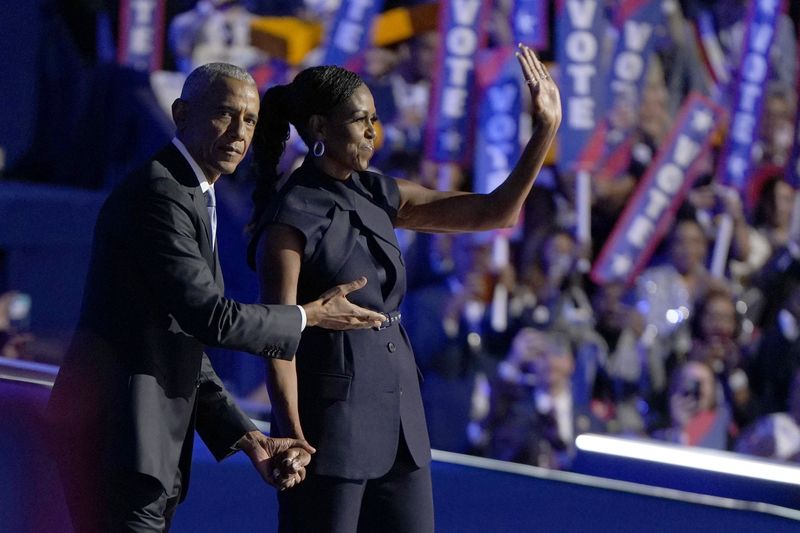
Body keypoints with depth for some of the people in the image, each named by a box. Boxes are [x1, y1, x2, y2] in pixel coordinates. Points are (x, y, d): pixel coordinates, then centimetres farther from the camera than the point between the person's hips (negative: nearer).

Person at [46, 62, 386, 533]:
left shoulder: (191, 200, 20)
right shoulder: (157, 194, -12)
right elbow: (209, 317, -18)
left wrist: (248, 438, 11)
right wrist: (310, 316, -4)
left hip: (151, 443, 10)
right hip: (114, 436, -10)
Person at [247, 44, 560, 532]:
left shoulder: (378, 197, 10)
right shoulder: (290, 217, -10)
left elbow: (497, 212, 8)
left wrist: (545, 131, -1)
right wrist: (293, 439, -19)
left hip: (399, 414, 7)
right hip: (329, 417, -7)